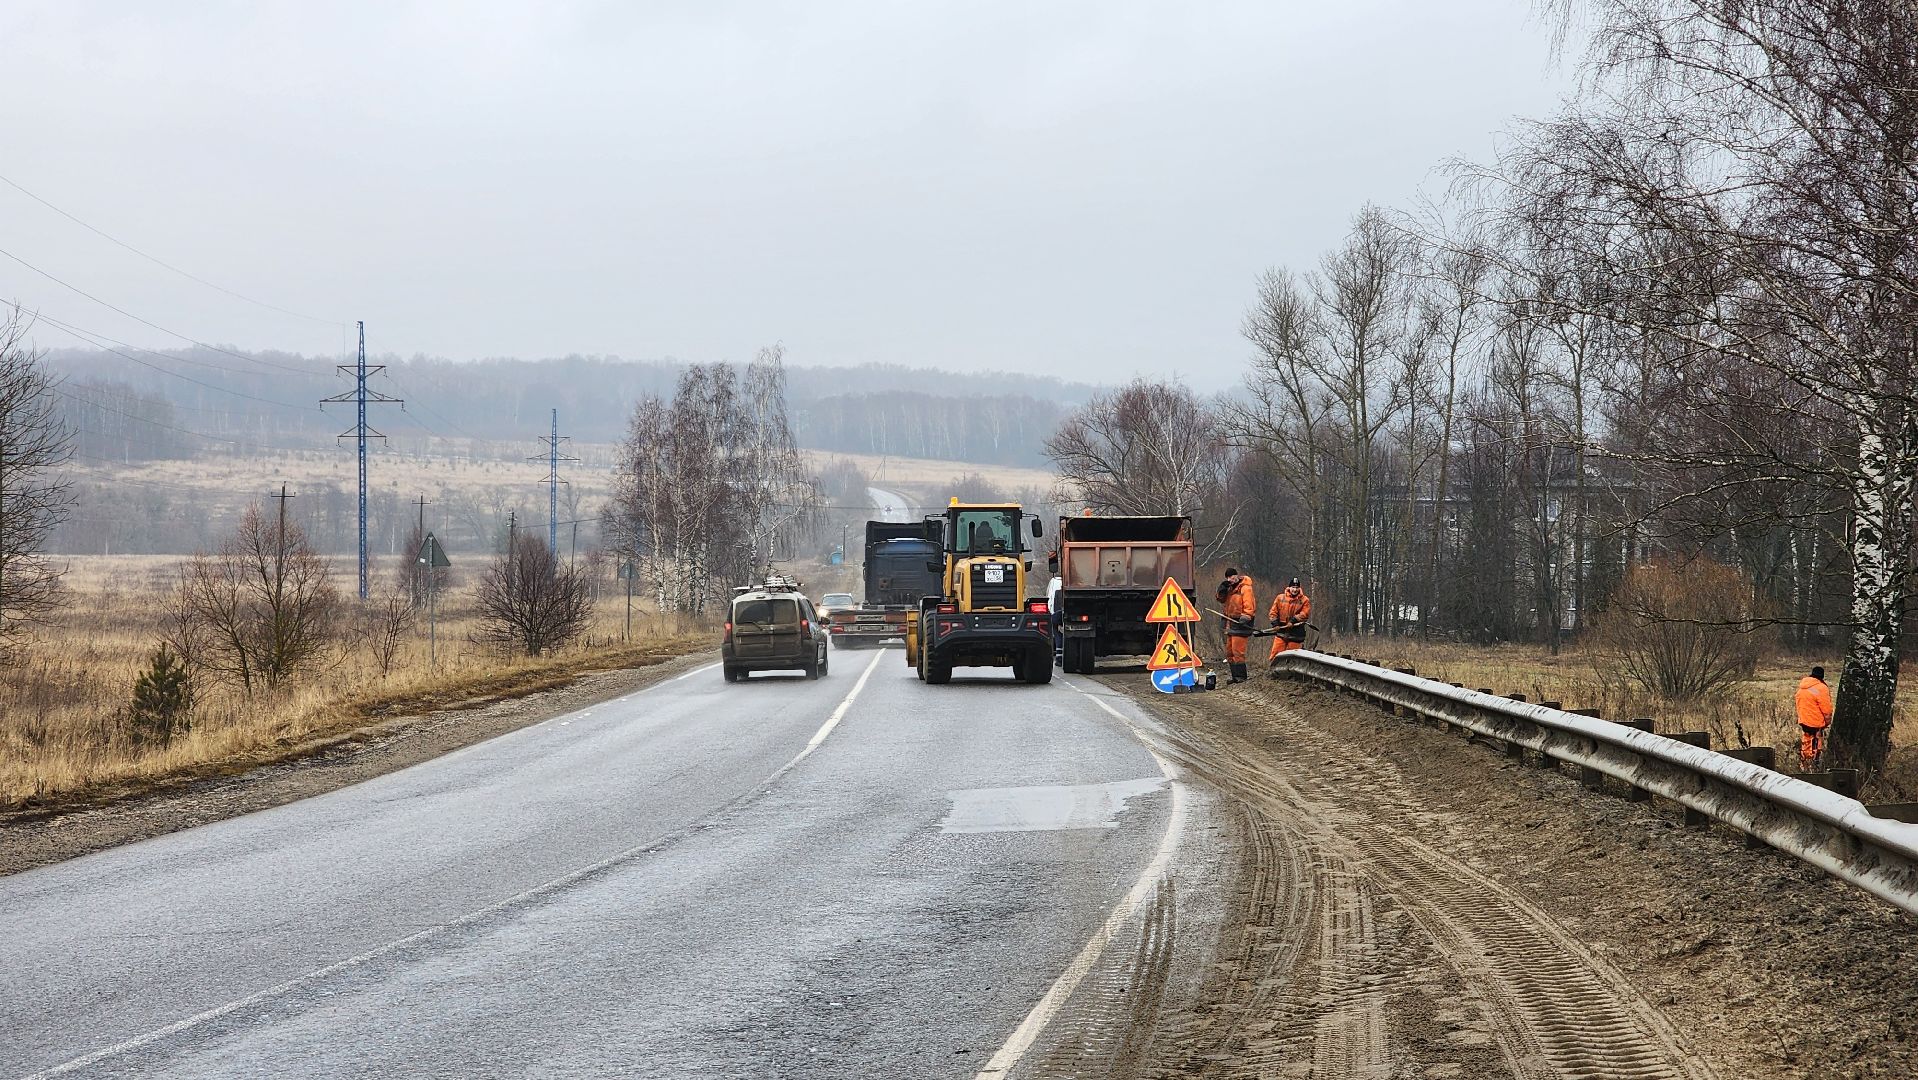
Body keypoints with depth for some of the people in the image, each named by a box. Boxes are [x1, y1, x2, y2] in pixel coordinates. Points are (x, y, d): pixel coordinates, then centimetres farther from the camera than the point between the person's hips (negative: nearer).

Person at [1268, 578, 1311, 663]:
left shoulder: (1304, 600, 2)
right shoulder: (1280, 598, 8)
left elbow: (1305, 614, -7)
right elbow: (1273, 613, 8)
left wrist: (1293, 621, -17)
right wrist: (1275, 624, -7)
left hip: (1295, 634, -1)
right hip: (1281, 632, 1)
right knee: (1276, 656, -6)